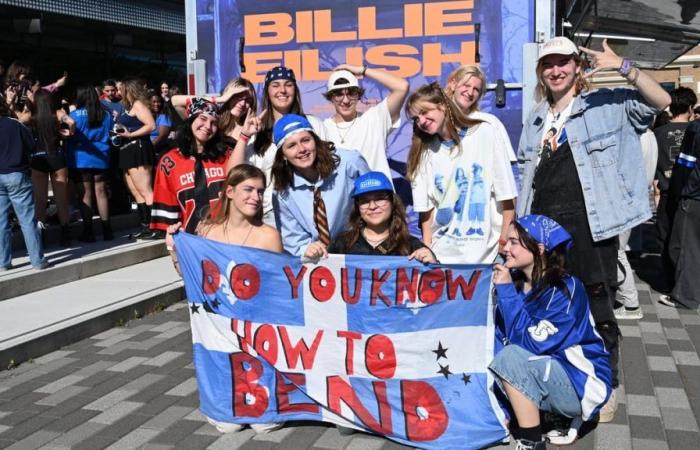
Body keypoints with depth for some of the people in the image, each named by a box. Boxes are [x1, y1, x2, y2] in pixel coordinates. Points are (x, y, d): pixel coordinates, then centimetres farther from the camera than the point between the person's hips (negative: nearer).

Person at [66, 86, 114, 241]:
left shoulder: (75, 115, -9)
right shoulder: (106, 114, 5)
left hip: (81, 159, -4)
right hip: (101, 158, 4)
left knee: (85, 194, 0)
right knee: (100, 192, 9)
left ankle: (88, 231, 2)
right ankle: (106, 229, 11)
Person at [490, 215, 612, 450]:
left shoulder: (566, 289, -21)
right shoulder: (515, 282, -2)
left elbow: (533, 344, -28)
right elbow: (499, 337, 1)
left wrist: (506, 291, -24)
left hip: (581, 384, -7)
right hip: (545, 375, 7)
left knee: (510, 358, -27)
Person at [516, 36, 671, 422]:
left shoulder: (606, 104, 1)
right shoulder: (535, 120, 17)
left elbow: (661, 101, -10)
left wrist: (624, 68, -21)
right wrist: (519, 225, 13)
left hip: (588, 224, -5)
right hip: (542, 226, 5)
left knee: (597, 309, 3)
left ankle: (606, 386, 20)